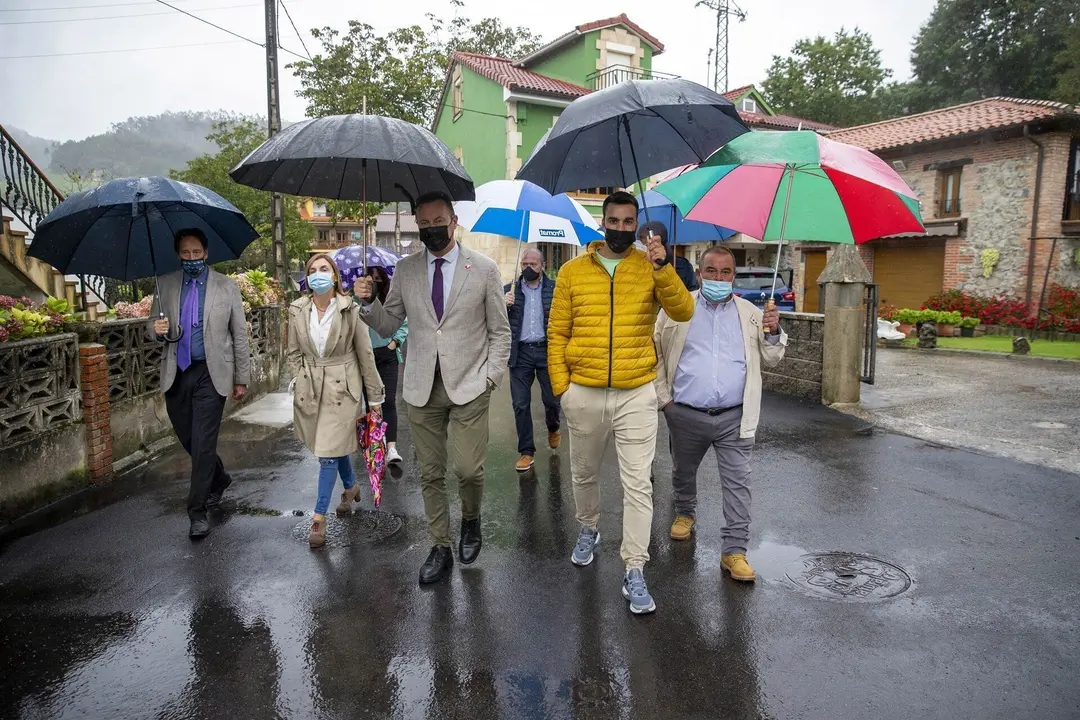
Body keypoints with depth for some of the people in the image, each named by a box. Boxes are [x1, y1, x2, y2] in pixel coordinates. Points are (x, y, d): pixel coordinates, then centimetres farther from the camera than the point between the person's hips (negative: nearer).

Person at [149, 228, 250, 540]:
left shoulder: (227, 286, -1)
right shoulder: (165, 284, 7)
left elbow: (239, 335, 1)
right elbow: (153, 325, 13)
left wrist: (242, 378, 1)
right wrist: (157, 330, -13)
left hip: (211, 374, -4)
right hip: (176, 374, 4)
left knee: (203, 442, -4)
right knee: (187, 438, 14)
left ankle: (197, 511, 8)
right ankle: (219, 479, 40)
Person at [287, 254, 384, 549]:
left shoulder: (350, 309, -9)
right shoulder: (297, 310, 0)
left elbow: (365, 355, -4)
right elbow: (294, 352, 11)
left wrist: (374, 396, -2)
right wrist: (300, 381, 1)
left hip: (342, 387, -4)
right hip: (309, 388, 4)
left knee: (329, 452, -5)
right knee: (336, 447, 18)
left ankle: (319, 517, 7)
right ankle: (351, 487, 44)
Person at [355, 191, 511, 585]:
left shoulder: (484, 268, -1)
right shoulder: (405, 269, 6)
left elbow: (499, 331, 3)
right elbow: (388, 326, 9)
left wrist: (491, 378, -6)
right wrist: (369, 302, -10)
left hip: (469, 387, -2)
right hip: (422, 388, 3)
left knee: (468, 470, -6)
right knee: (430, 474, 9)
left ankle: (471, 521, 27)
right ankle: (440, 548, 27)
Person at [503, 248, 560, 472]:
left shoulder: (554, 288, 2)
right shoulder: (510, 290, 8)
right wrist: (505, 305, -13)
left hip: (547, 351, -1)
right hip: (521, 352, 2)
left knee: (552, 399, 5)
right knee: (521, 404, 2)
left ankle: (553, 429, 39)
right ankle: (526, 451, 16)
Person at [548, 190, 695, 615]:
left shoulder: (651, 268, 0)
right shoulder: (573, 271, 2)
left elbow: (683, 312, -14)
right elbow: (557, 333, 3)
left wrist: (662, 267, -27)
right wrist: (561, 386, -3)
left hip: (636, 395, -1)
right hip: (583, 394, 2)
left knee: (638, 485, -1)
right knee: (584, 473, 19)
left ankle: (635, 573, 10)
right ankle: (588, 530, 46)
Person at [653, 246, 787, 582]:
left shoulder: (751, 313, 6)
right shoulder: (677, 309, 0)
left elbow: (769, 359, 10)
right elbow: (655, 354, 5)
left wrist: (773, 333, -9)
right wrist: (663, 397, -1)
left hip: (734, 417, 0)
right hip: (686, 415, 0)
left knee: (738, 482, -3)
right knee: (683, 472, 19)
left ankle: (734, 550, 6)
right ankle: (684, 513, 47)